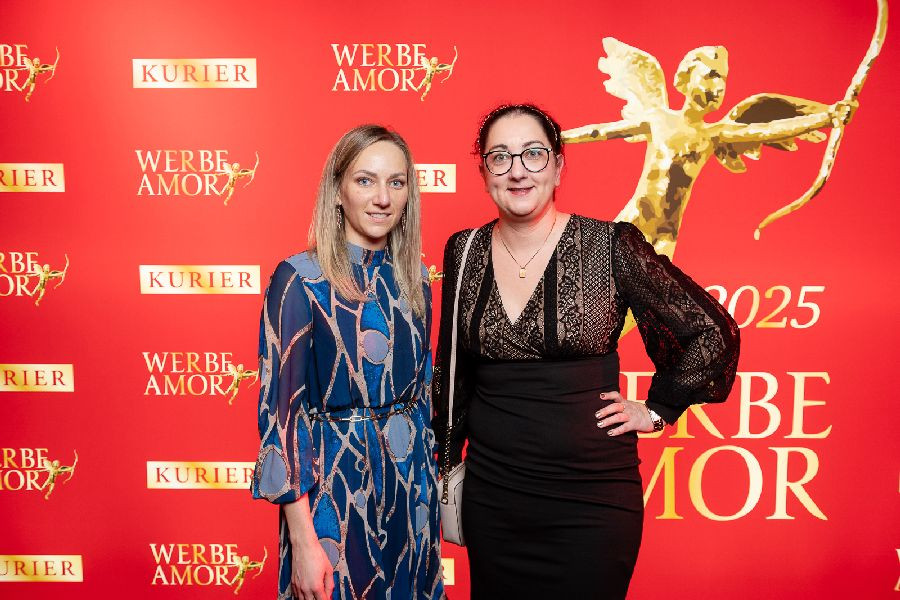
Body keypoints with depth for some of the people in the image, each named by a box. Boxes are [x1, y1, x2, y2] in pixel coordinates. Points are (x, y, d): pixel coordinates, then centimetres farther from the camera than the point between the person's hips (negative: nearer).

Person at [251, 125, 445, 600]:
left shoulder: (414, 276, 2)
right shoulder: (300, 277, -15)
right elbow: (280, 408, -16)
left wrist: (432, 473, 13)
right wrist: (303, 539, -17)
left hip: (412, 479, 6)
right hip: (336, 486, -5)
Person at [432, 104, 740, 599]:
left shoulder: (611, 246, -11)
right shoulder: (464, 251, 0)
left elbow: (713, 333, -3)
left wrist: (656, 410, -2)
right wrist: (446, 462, 14)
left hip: (592, 496, -3)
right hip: (491, 492, 3)